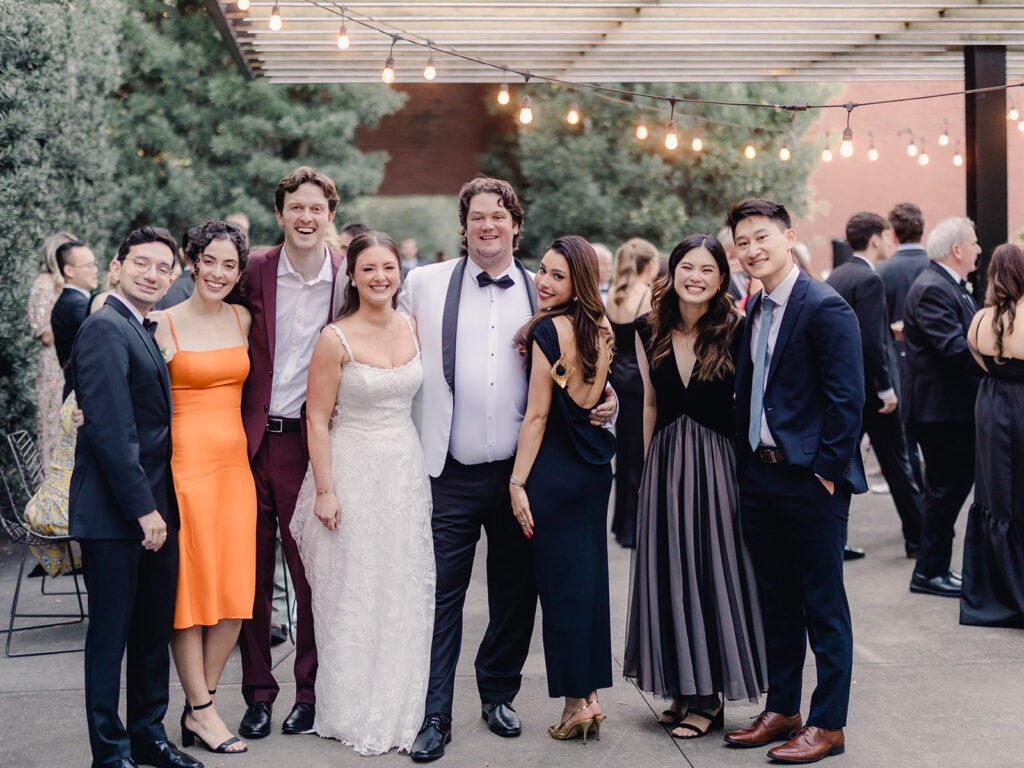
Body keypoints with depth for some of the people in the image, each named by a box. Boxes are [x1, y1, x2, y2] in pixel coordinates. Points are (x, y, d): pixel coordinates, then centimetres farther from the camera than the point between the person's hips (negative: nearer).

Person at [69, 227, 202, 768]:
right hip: (113, 512, -9)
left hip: (154, 508, 9)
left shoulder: (149, 333, 16)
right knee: (110, 632, 2)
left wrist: (160, 506, 10)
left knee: (155, 628, 14)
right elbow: (111, 430, -19)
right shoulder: (105, 328, -13)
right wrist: (143, 508, -18)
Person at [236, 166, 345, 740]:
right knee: (253, 573, 8)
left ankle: (310, 692, 20)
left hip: (310, 443, -1)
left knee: (313, 574, 6)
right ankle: (258, 693, 20)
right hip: (251, 439, 1)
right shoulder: (254, 271, 0)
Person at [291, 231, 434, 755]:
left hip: (406, 469, 5)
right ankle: (354, 716, 16)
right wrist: (325, 490, -14)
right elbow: (316, 419, -10)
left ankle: (397, 709, 24)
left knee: (404, 593, 10)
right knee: (352, 594, 2)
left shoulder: (413, 328, 4)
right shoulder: (336, 339, -11)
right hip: (353, 470, -5)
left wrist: (420, 465, 11)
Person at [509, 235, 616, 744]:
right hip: (595, 466, 7)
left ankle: (577, 703, 9)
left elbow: (537, 415, -16)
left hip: (555, 468, -7)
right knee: (588, 578, 13)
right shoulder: (601, 329, 5)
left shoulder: (549, 329, -17)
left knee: (560, 584, 2)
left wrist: (518, 481, -12)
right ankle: (590, 696, 20)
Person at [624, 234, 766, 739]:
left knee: (713, 569, 0)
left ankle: (710, 699, 12)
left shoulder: (735, 331, -8)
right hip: (665, 464, 4)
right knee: (669, 573, 8)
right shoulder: (650, 331, 4)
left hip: (717, 463, -4)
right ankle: (684, 690, 21)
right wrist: (650, 466, 15)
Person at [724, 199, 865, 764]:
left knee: (824, 605, 2)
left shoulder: (826, 308, -12)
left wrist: (827, 471, -15)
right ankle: (781, 709, 27)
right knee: (776, 601, 15)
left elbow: (846, 398, -15)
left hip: (811, 480, -8)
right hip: (760, 476, 8)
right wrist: (749, 461, 11)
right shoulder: (754, 309, 12)